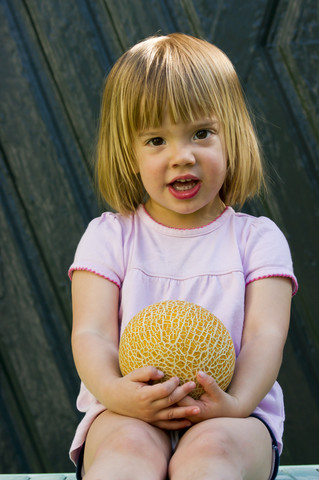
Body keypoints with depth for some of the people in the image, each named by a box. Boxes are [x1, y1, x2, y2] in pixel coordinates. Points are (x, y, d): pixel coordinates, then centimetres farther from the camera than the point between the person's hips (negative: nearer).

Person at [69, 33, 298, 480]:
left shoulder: (257, 238, 9)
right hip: (128, 415, 0)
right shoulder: (109, 237, 10)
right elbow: (92, 334, -2)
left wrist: (236, 403, -26)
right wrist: (114, 392, -26)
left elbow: (265, 335, -3)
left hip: (232, 417, 0)